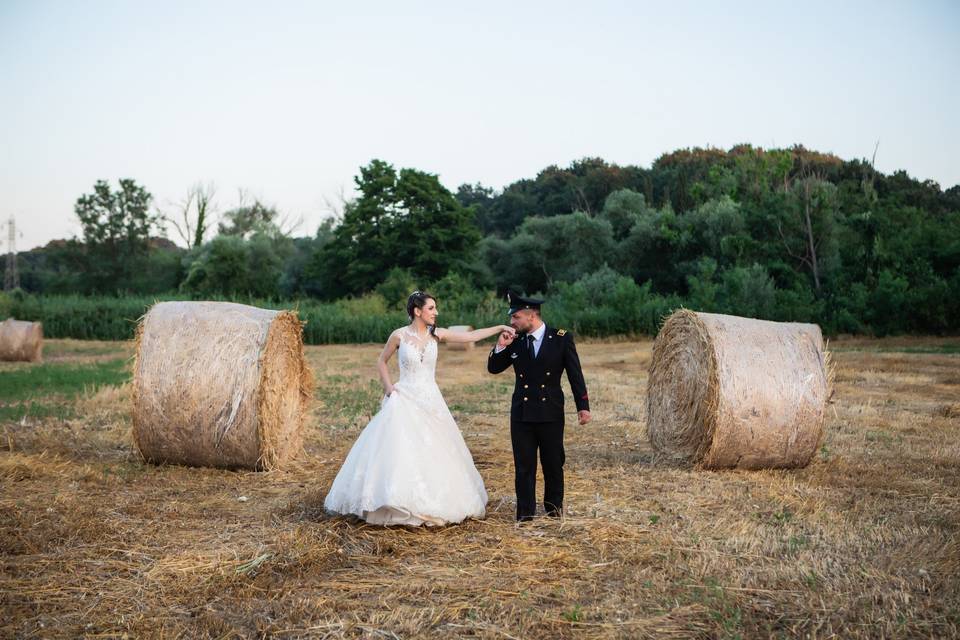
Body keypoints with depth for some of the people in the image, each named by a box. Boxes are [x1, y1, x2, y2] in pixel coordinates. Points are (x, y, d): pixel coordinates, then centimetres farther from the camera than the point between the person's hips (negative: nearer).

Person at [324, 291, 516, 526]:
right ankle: (400, 505, 1)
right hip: (405, 400, -4)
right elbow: (381, 361, 8)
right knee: (401, 451, -9)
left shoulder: (436, 335, 2)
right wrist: (388, 387, -3)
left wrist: (500, 328, -5)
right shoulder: (399, 336, -5)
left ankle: (432, 504, 18)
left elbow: (470, 336, -1)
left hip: (430, 401, 4)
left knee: (434, 452, 6)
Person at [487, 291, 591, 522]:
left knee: (553, 464, 10)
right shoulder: (515, 341, 3)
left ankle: (554, 512, 26)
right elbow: (493, 368, 8)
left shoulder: (562, 338, -6)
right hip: (521, 413, 2)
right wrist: (500, 347, -10)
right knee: (524, 467, 5)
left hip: (551, 413, -2)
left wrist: (583, 406, -8)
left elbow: (575, 374, -4)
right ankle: (525, 516, 12)